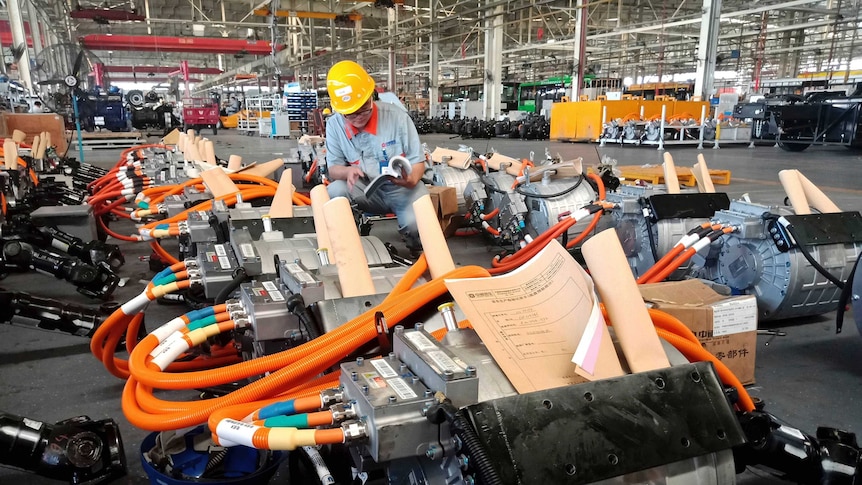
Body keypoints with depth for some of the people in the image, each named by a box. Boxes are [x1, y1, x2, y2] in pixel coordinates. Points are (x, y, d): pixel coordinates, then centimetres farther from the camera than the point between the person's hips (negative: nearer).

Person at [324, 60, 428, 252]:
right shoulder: (334, 125, -7)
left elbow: (417, 161, -8)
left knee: (417, 223, -31)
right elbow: (333, 169, -4)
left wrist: (412, 180, -32)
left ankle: (417, 253, 8)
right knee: (334, 192, -28)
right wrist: (347, 171, -29)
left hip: (402, 188, -2)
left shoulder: (398, 117, -13)